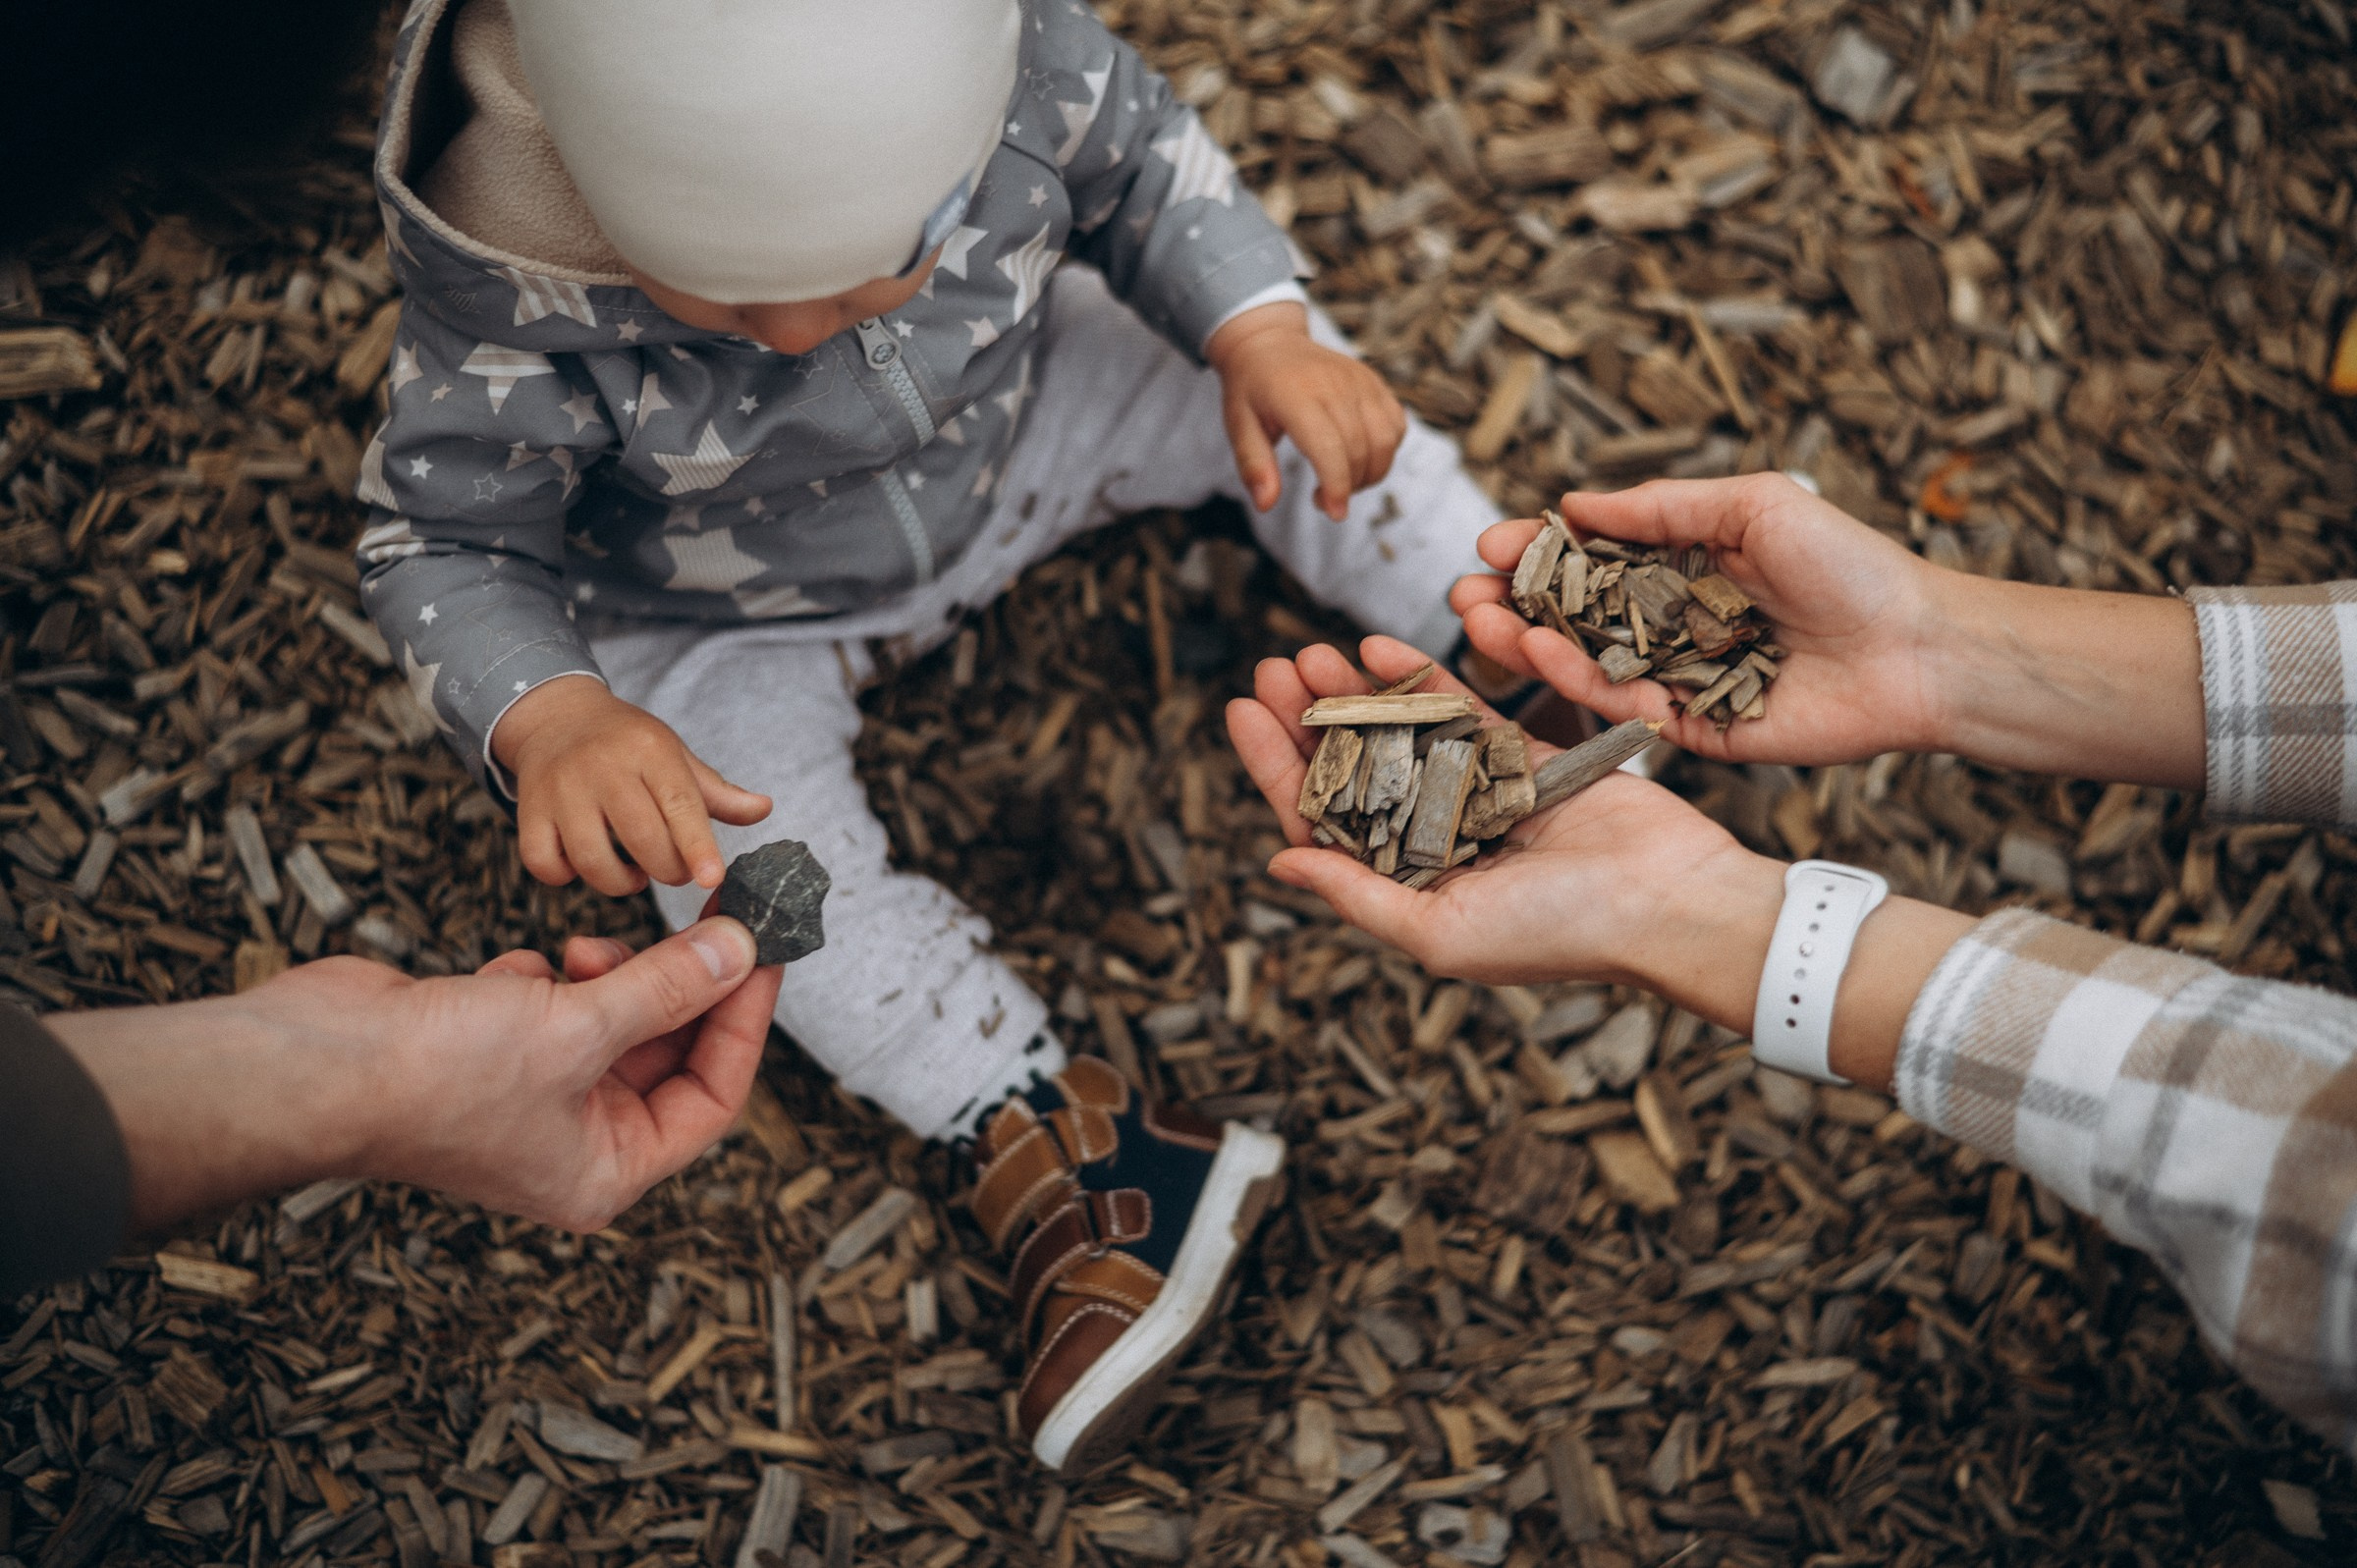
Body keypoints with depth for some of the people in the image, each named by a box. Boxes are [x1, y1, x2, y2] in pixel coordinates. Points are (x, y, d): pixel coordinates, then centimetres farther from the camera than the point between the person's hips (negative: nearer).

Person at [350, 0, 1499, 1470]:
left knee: (1272, 384, -7)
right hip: (724, 622, -2)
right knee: (740, 861, -23)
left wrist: (1262, 333, -26)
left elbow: (1143, 167, -11)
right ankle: (1066, 1144, -14)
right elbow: (447, 548, -26)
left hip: (1007, 422, 3)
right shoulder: (516, 307, -40)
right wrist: (549, 720, -46)